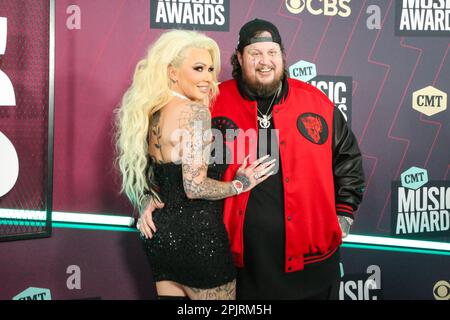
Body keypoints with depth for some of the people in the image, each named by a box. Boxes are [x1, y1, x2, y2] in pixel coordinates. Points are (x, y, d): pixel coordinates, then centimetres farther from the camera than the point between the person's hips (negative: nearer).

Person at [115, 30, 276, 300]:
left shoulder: (153, 112, 9)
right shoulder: (194, 111, -16)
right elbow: (195, 187, -20)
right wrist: (241, 184, -7)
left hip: (161, 232, 8)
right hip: (197, 235, -8)